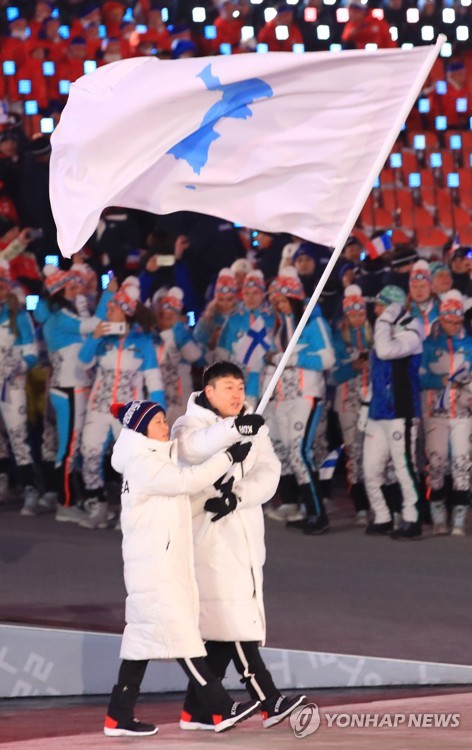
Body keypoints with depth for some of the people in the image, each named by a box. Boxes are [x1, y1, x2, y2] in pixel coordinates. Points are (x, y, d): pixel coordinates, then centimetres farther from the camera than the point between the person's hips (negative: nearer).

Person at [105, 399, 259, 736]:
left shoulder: (161, 458, 17)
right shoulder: (142, 464, -13)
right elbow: (187, 480, -22)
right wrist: (227, 457, -16)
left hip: (168, 563, 10)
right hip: (154, 566, -10)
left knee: (146, 638, 10)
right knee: (181, 635, -7)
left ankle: (119, 717, 12)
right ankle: (221, 709, -7)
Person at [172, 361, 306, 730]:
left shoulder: (254, 430, 13)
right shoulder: (190, 425, -4)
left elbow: (268, 472, -2)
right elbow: (192, 448, -29)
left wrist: (236, 496, -21)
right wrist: (233, 428, -45)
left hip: (244, 538, 6)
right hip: (211, 539, -6)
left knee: (223, 628, 7)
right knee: (233, 621, -11)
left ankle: (198, 711, 14)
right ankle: (269, 701, -12)